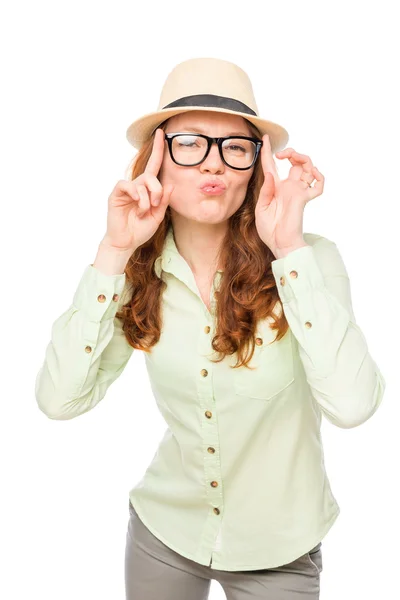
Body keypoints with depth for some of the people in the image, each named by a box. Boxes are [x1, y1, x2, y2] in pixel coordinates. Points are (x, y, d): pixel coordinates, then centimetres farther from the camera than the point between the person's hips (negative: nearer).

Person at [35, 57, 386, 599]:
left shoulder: (310, 259, -18)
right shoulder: (140, 271, -11)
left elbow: (353, 405, -31)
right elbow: (59, 399, -19)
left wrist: (288, 247, -31)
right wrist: (115, 252, -23)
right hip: (163, 527, 3)